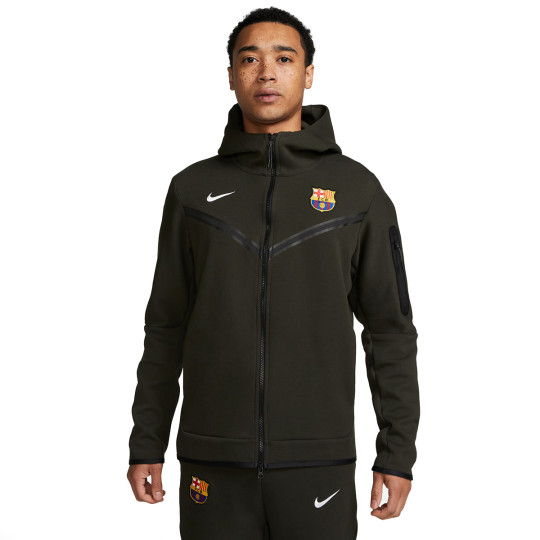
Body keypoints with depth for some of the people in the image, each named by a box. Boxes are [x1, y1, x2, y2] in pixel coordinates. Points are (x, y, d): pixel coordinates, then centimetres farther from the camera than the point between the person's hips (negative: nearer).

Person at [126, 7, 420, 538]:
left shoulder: (357, 189, 2)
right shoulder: (194, 189, 6)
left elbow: (390, 329, 3)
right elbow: (166, 326, 11)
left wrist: (397, 454, 0)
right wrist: (146, 444, 8)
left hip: (317, 465, -1)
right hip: (213, 466, 1)